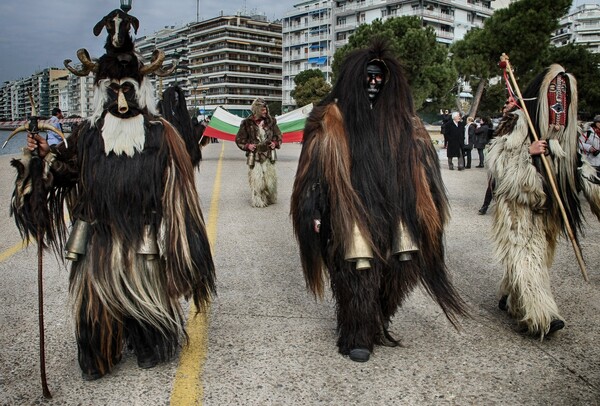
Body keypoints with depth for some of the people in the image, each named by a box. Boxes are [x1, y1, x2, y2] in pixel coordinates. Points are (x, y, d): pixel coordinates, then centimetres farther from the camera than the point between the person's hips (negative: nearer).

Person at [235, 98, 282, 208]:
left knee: (270, 177, 4)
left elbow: (278, 135, 15)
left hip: (268, 155, 2)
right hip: (254, 156, -2)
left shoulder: (270, 121, 4)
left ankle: (271, 198, 21)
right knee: (256, 179, -3)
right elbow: (239, 139, 5)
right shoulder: (247, 123, -3)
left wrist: (275, 143, -3)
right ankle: (258, 201, 9)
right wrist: (247, 146, -11)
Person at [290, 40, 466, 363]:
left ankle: (377, 324, 23)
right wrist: (316, 211, -8)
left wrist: (424, 205, 8)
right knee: (360, 272, -5)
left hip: (393, 209, 4)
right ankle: (358, 337, 15)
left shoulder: (398, 117, 14)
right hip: (352, 210, -4)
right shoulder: (332, 120, 2)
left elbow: (420, 162, 16)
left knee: (401, 267, 0)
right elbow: (316, 166, -2)